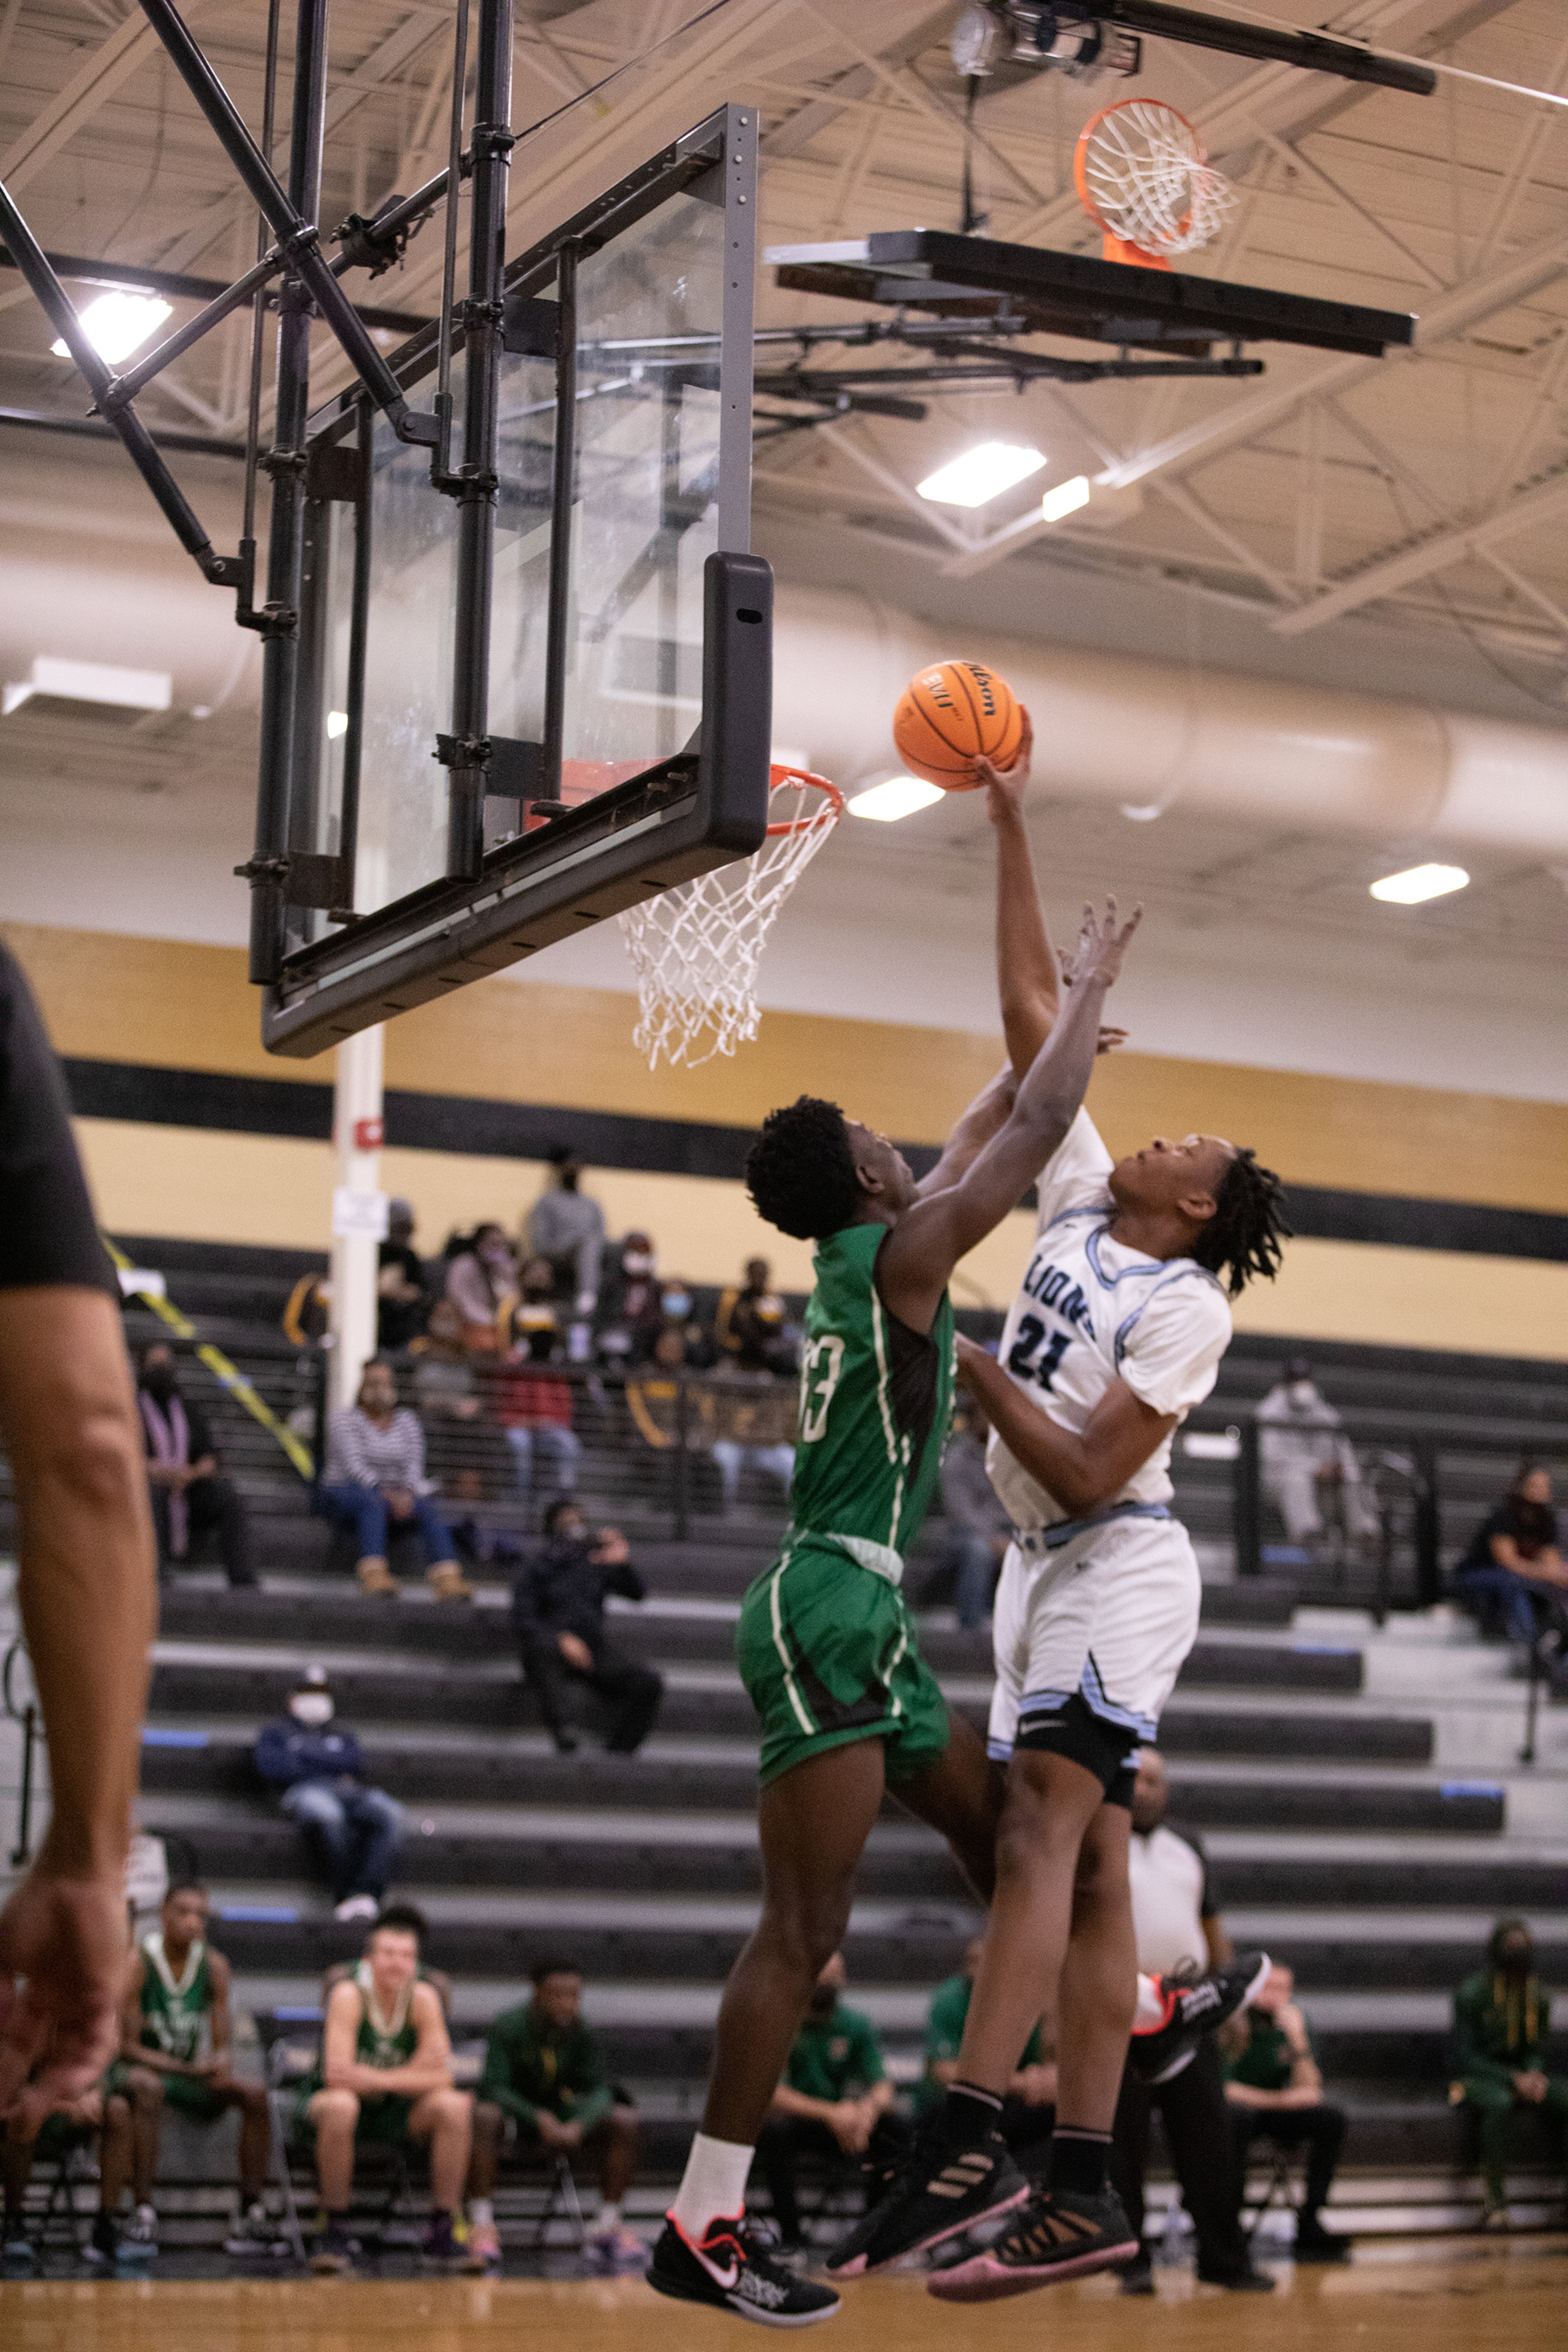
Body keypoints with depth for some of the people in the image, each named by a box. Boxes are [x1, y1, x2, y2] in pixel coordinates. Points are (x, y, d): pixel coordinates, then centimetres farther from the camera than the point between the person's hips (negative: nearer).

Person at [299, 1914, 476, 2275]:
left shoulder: (423, 1998, -9)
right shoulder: (349, 1996, -19)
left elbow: (441, 2079, -16)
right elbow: (336, 2075, -29)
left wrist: (375, 2079, -29)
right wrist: (415, 2072, -28)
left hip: (396, 2110, 4)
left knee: (456, 2106, -23)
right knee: (341, 2105, -39)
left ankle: (440, 2235, -14)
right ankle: (336, 2234, -24)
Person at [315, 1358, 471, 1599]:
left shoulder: (407, 1422, 15)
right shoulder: (344, 1420, 0)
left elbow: (414, 1468, 3)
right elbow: (354, 1466, -15)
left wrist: (406, 1494, -21)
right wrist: (386, 1494, -30)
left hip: (394, 1495, 4)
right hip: (344, 1492, -4)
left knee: (427, 1508, -27)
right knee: (372, 1504, -39)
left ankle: (447, 1578, -46)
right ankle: (373, 1574, -57)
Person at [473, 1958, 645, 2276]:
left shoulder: (582, 2034, -6)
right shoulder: (510, 2026, -17)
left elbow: (598, 2089, -13)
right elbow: (494, 2086, -23)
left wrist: (579, 2125, -35)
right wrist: (538, 2119, -38)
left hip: (563, 2120, 4)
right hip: (514, 2115, -4)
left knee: (626, 2121, -19)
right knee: (484, 2116, -38)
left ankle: (609, 2225, -12)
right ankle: (481, 2224, -34)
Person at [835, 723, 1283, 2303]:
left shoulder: (1187, 1306, -10)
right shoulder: (1079, 1204, 9)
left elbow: (1089, 1474, -17)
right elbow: (1036, 1018, 11)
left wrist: (967, 1369, -13)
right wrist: (1012, 831, 9)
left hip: (1115, 1569, -8)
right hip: (1044, 1570, 8)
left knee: (1040, 1833, -20)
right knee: (1084, 1866, 4)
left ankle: (963, 2143, -30)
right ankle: (1082, 2190, 3)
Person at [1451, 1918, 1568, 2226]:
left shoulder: (1538, 1995, 4)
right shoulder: (1472, 1993, -11)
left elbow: (1536, 2049, 11)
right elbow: (1465, 2056, -13)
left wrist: (1535, 2077, -13)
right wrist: (1514, 2080, -23)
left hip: (1521, 2076, 5)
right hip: (1477, 2077, -5)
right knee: (1501, 2104, -40)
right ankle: (1493, 2203, -36)